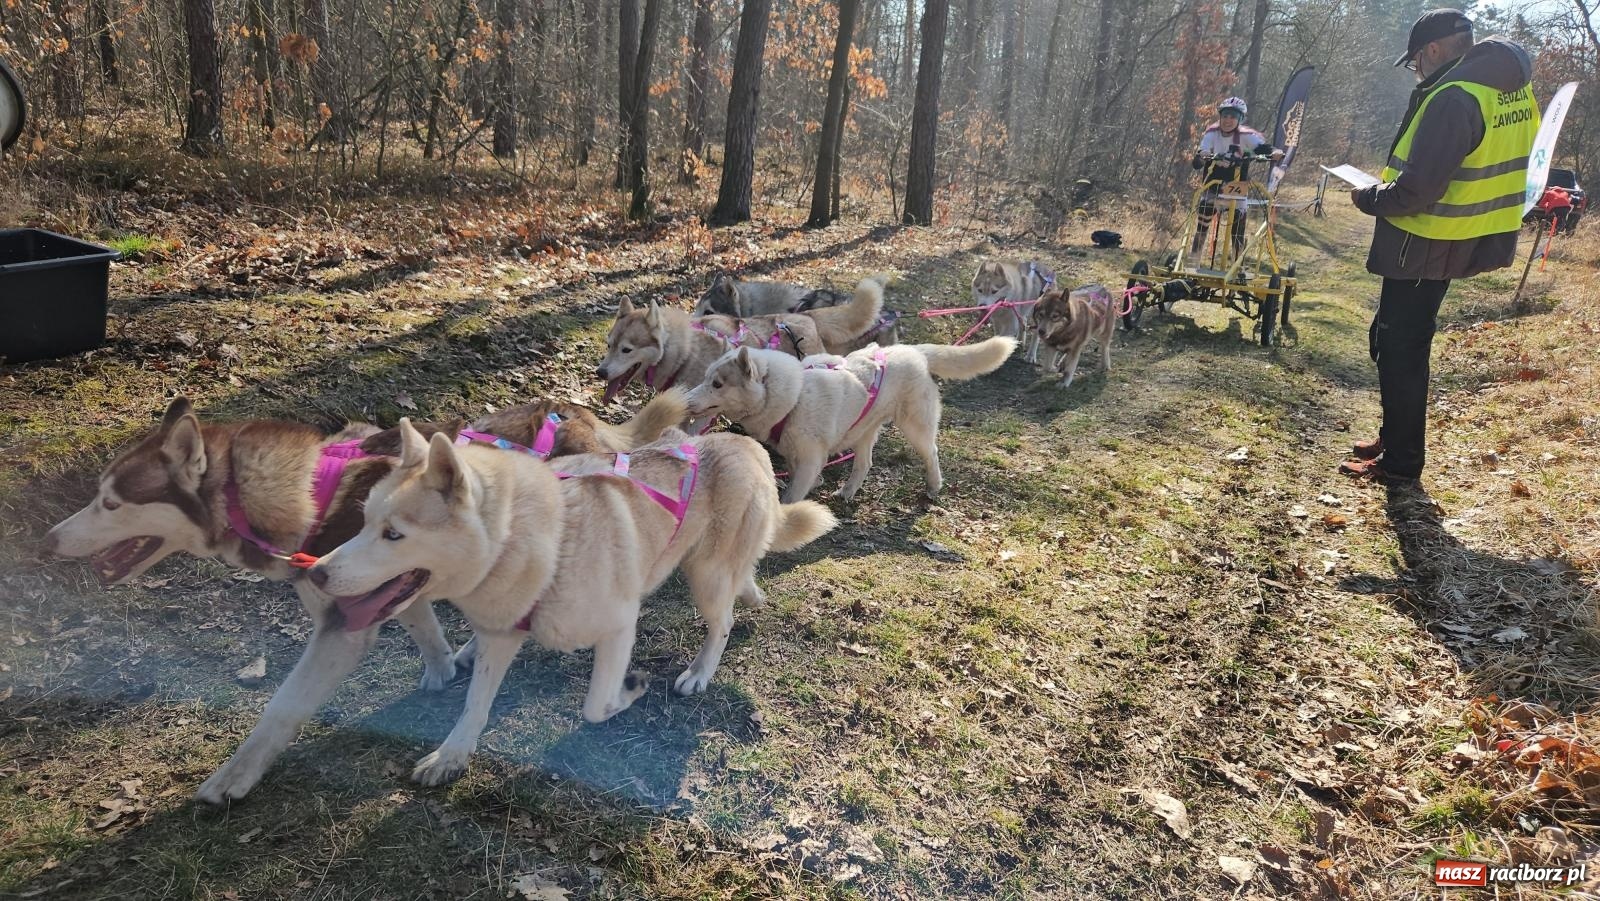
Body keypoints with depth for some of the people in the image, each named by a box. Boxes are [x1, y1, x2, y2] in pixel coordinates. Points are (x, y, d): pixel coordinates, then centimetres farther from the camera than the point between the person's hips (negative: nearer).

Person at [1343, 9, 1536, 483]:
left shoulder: (1453, 98, -22)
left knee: (1400, 350, 0)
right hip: (1458, 241, 9)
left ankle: (1399, 461, 9)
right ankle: (1397, 438, 31)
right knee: (1400, 342, 20)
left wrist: (1368, 198, -8)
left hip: (1422, 246, -9)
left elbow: (1416, 191, -27)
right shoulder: (1514, 89, 8)